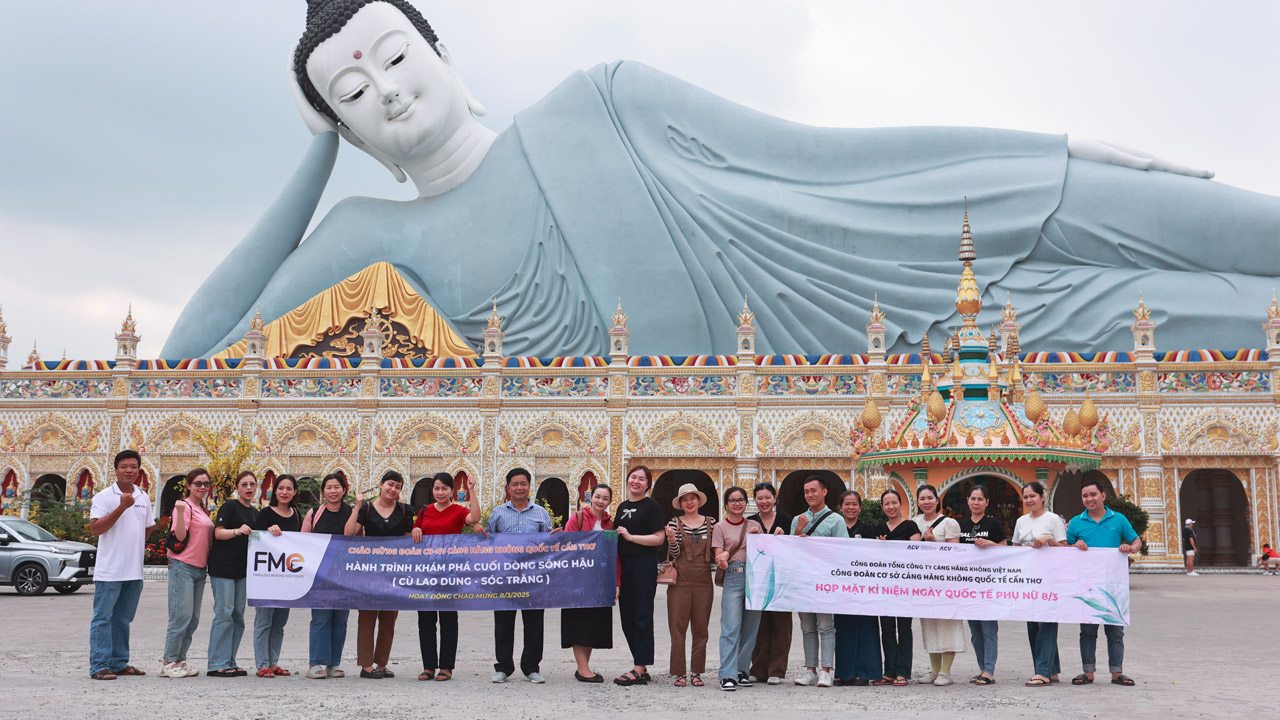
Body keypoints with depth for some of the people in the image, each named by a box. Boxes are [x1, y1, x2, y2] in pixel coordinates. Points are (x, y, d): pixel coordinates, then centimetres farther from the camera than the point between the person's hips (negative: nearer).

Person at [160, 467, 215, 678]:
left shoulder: (202, 510, 19)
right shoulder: (184, 506, -7)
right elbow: (180, 535, -16)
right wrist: (180, 511, -27)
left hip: (200, 568, 9)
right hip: (183, 566, -9)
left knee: (193, 618, 9)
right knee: (182, 615, -9)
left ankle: (180, 659, 15)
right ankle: (169, 662, -3)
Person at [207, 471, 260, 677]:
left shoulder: (254, 513, 17)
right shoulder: (230, 506, -6)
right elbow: (218, 532, -15)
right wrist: (237, 531, -32)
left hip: (242, 567, 8)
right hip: (223, 566, -8)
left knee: (238, 614, 7)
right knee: (224, 613, -10)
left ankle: (229, 662, 12)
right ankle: (217, 664, -7)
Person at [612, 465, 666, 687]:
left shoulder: (651, 506, -4)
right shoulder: (622, 506, 17)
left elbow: (659, 538, -12)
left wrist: (630, 536, -16)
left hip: (644, 565, -8)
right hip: (623, 566, 8)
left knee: (642, 616, -6)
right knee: (627, 617, 8)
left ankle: (639, 670, -5)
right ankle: (642, 668, 15)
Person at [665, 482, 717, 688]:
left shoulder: (711, 522, 8)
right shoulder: (675, 523, 3)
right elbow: (674, 553, -4)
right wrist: (671, 539, -22)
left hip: (703, 582, 2)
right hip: (680, 581, -2)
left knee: (701, 628, 5)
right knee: (678, 627, -2)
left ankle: (696, 672, 13)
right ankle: (679, 673, 3)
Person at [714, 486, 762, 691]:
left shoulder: (754, 526, 15)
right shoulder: (720, 527, 6)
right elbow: (719, 558, -1)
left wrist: (758, 537, -3)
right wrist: (723, 559, -24)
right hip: (733, 577, -4)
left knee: (750, 627, 4)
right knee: (731, 627, -12)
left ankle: (742, 670, 15)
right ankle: (728, 675, -15)